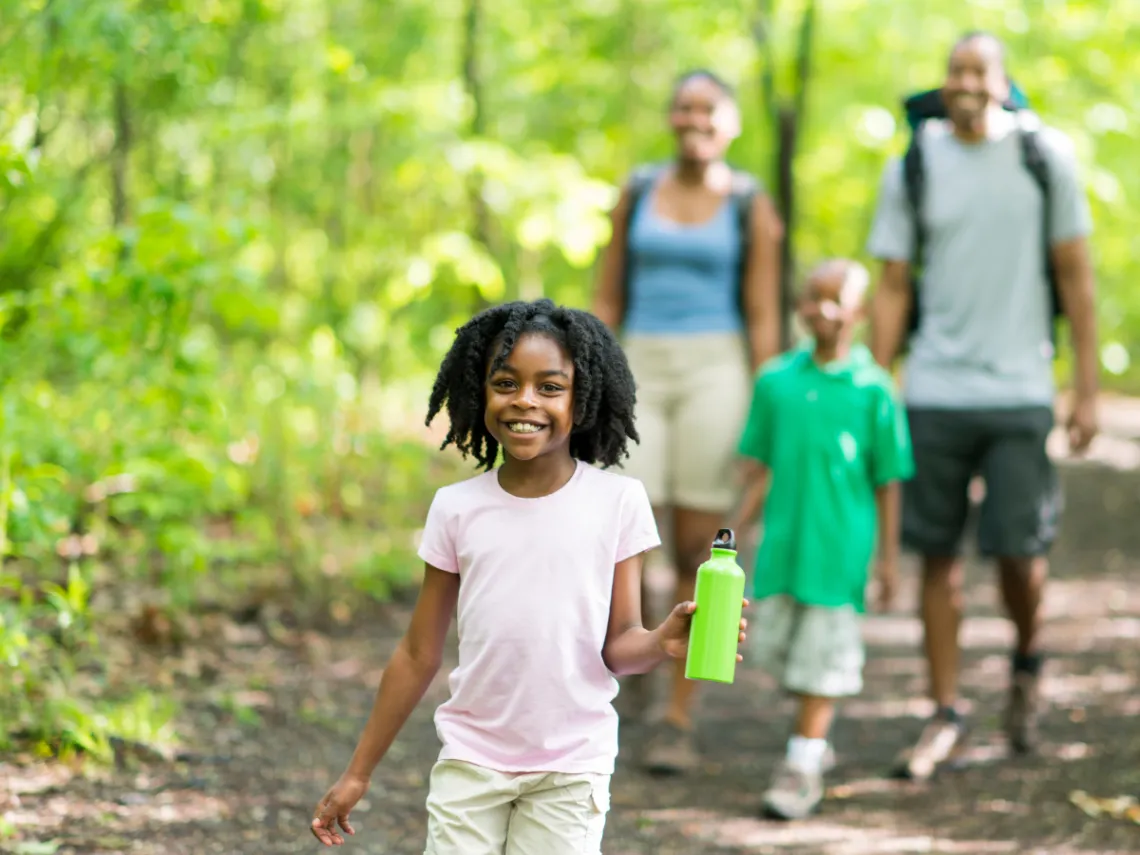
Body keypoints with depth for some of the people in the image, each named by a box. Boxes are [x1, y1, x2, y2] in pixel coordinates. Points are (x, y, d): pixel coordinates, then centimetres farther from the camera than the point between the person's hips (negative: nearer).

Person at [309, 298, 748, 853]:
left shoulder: (617, 502, -5)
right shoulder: (457, 509, -1)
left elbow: (618, 646, -3)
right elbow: (418, 655, 6)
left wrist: (664, 642, -27)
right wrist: (358, 773, 7)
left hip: (571, 770, -1)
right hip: (471, 761, 2)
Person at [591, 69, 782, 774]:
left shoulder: (751, 207, 1)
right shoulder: (637, 194, 9)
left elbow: (764, 319, -1)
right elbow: (609, 301, 11)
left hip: (716, 375, -2)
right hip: (642, 376, 2)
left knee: (696, 552, -2)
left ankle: (679, 722, 5)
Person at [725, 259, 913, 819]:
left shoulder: (873, 389, -6)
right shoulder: (776, 380, 3)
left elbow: (888, 481, -1)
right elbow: (761, 469, 10)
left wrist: (888, 558, -1)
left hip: (840, 546, -4)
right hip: (782, 540, 4)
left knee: (822, 652, 0)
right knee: (771, 644, 9)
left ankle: (803, 764, 8)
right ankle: (816, 739, 31)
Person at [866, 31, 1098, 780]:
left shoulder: (1046, 155, 1)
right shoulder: (913, 166, 4)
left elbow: (1075, 276, 3)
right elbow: (893, 289, 7)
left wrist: (1088, 389, 0)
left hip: (1020, 389, -1)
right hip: (933, 391, 1)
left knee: (1020, 551, -3)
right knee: (939, 555, 3)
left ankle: (1028, 662, 28)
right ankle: (947, 718, 13)